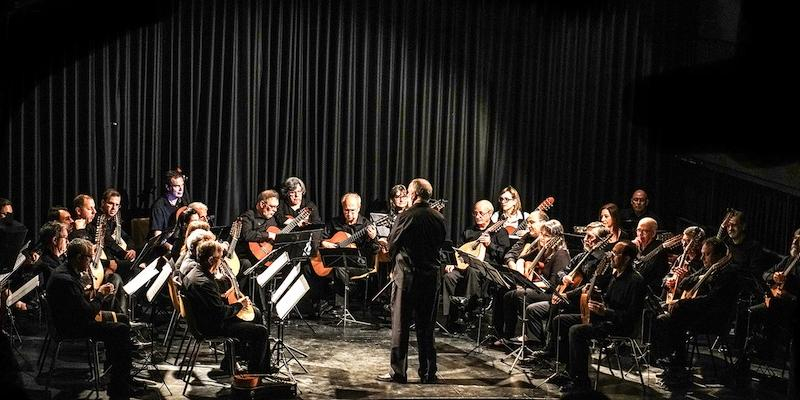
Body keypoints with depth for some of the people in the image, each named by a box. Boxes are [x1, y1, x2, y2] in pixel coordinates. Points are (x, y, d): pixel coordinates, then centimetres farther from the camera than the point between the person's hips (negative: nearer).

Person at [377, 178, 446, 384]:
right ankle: (428, 372, 15)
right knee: (426, 326, 12)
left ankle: (398, 372, 5)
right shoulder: (439, 218, 2)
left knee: (401, 324, 3)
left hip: (407, 275, -4)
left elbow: (392, 246, -4)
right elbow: (441, 245, 9)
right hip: (431, 275, 4)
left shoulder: (405, 217, -11)